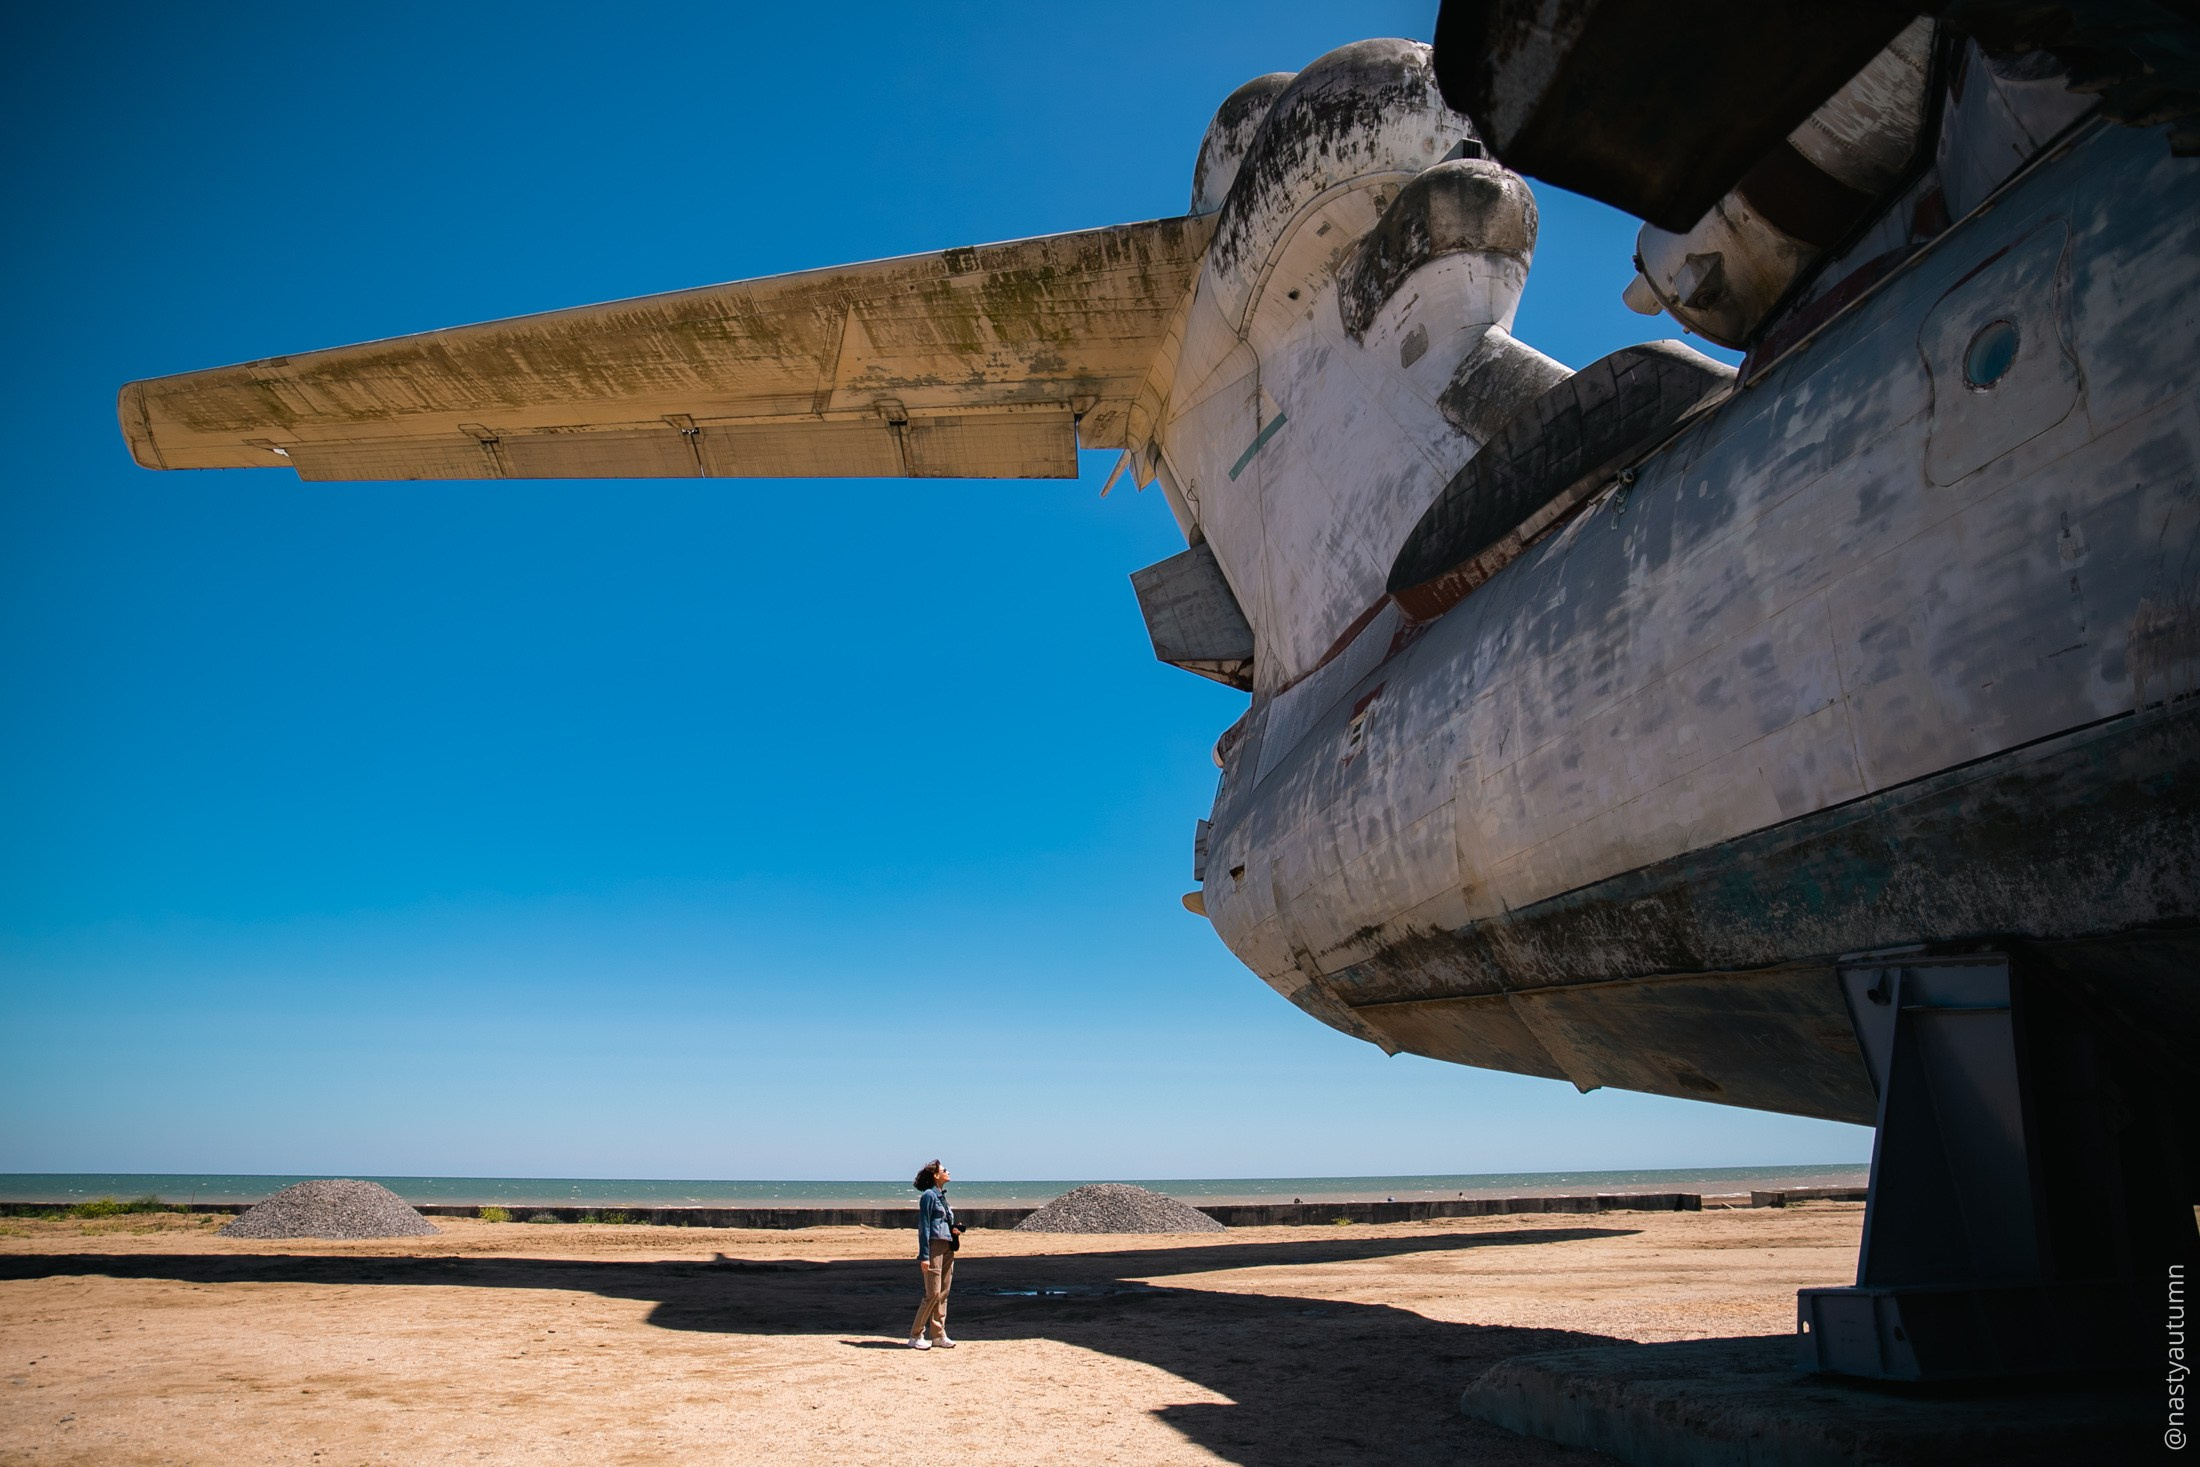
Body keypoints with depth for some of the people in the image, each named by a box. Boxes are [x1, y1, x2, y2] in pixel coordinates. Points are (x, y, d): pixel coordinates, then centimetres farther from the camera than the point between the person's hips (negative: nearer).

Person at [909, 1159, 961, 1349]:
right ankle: (915, 1336, -2)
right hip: (934, 1246, -8)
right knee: (933, 1293, -10)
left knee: (943, 1293, 8)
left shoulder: (941, 1195, 17)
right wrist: (924, 1256, -17)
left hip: (947, 1248, 8)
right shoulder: (928, 1195, -8)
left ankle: (939, 1335, 13)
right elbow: (924, 1227, -12)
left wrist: (954, 1230, 3)